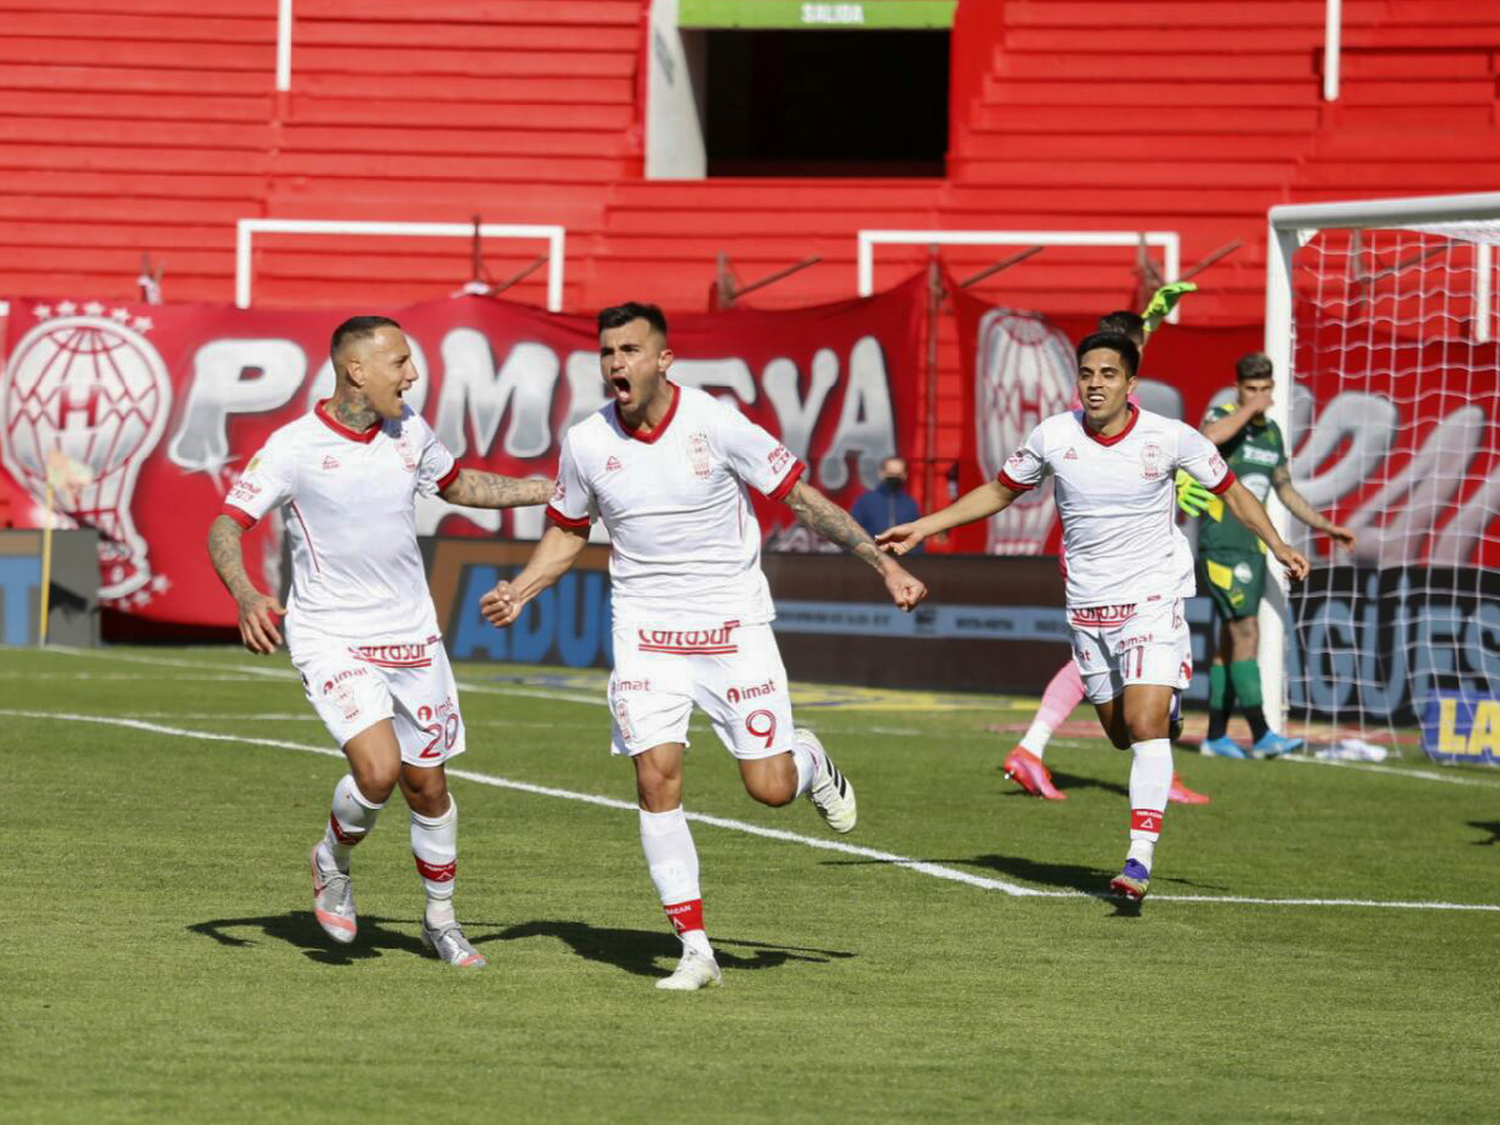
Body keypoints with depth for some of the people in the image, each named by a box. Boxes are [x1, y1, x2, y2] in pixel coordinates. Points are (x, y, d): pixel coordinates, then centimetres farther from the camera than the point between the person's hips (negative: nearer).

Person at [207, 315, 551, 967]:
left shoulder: (408, 432, 3)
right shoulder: (293, 448, -14)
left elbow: (457, 485, 23)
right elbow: (225, 529, -14)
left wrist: (557, 491, 20)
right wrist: (246, 597, -33)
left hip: (410, 636, 5)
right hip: (331, 637, -5)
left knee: (427, 784, 8)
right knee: (378, 768, -23)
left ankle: (440, 920, 28)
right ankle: (333, 861, 9)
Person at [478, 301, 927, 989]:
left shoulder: (716, 423, -13)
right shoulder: (586, 444, -3)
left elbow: (802, 499, -5)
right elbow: (567, 532, 15)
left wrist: (886, 567, -6)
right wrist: (518, 591, -2)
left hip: (733, 626, -2)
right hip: (646, 632, 2)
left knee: (771, 788, -6)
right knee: (656, 778, -14)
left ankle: (810, 762, 35)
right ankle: (695, 950, -5)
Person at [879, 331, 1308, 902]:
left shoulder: (1171, 438, -11)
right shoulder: (1052, 437, -5)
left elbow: (1230, 489, 3)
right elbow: (999, 492, 12)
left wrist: (1277, 545, -10)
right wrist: (922, 528, 7)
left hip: (1153, 598, -3)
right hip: (1087, 606, 3)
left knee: (1144, 726, -18)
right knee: (1121, 733, 11)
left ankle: (1140, 858, -19)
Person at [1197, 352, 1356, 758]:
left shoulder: (1272, 433, 14)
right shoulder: (1221, 416, -9)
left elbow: (1286, 491, 25)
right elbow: (1212, 435, -36)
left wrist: (1325, 526, 22)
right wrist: (1250, 408, -26)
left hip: (1252, 548, 8)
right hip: (1220, 545, -8)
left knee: (1230, 641, 9)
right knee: (1246, 633, -15)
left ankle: (1216, 736, 13)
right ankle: (1260, 734, -19)